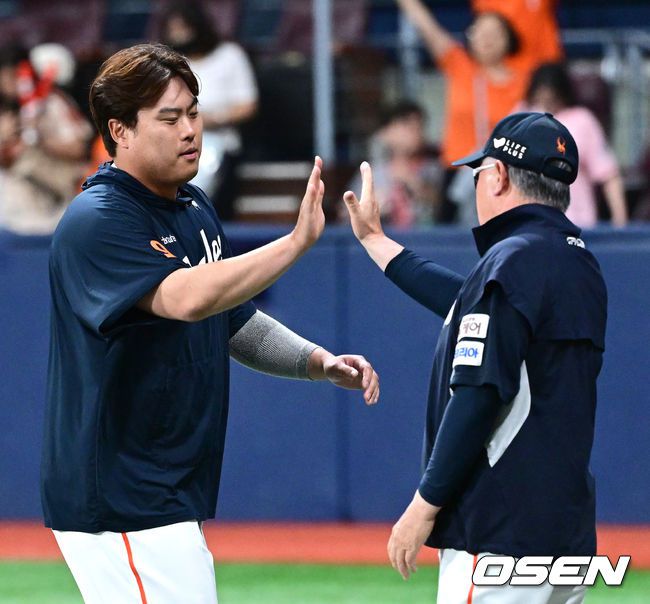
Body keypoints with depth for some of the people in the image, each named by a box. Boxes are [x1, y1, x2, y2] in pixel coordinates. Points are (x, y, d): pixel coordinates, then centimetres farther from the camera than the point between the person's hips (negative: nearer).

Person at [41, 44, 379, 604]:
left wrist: (321, 362, 3)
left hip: (172, 494, 9)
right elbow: (186, 298, -32)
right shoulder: (97, 221, -17)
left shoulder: (195, 207, 13)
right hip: (117, 500, -9)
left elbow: (237, 324, 20)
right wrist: (297, 241, -35)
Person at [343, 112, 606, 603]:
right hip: (570, 529, 9)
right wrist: (375, 240, 38)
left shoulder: (510, 262, -13)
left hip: (500, 531, -9)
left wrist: (424, 507, -14)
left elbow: (478, 397, -19)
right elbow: (468, 305, 29)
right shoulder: (580, 264, 15)